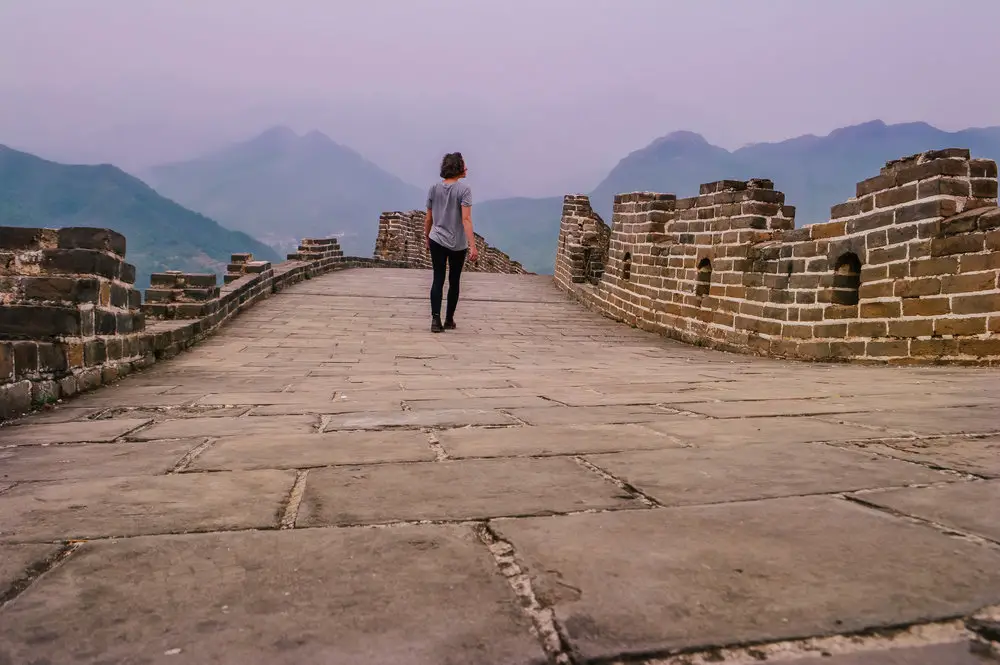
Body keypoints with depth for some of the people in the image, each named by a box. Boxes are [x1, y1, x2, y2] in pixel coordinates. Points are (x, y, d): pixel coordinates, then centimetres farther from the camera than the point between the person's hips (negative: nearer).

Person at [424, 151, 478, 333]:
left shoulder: (434, 188, 4)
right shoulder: (464, 189, -11)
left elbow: (428, 219, 8)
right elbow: (466, 219, -19)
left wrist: (427, 239, 22)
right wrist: (473, 246, -22)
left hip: (437, 241, 3)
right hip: (458, 244, -3)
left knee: (438, 280, 3)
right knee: (454, 282, 12)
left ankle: (435, 319, -10)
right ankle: (449, 320, 22)